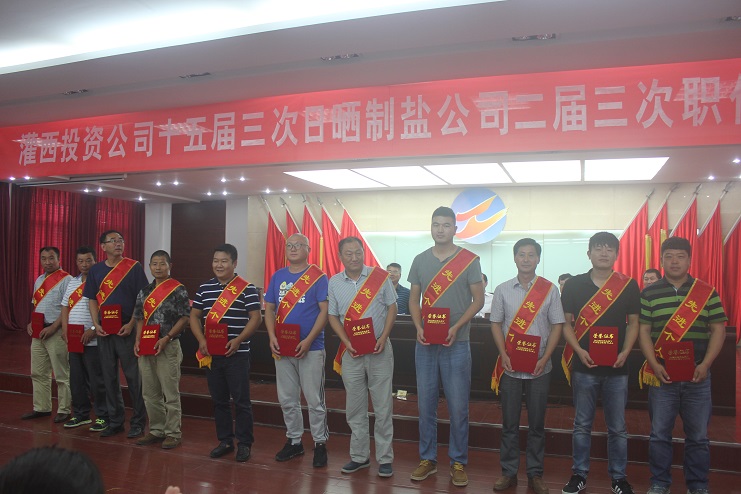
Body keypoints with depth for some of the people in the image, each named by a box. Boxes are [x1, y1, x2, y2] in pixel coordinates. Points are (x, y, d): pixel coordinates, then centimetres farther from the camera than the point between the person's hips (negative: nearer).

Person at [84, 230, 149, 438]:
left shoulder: (134, 267, -4)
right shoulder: (96, 270, 8)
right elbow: (92, 300, 11)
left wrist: (131, 324, -14)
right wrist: (96, 324, -2)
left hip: (127, 329, -4)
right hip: (104, 331, 4)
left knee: (133, 376, 0)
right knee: (109, 377, 11)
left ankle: (138, 422, 12)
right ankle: (115, 421, 23)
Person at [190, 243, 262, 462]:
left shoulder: (246, 288, -6)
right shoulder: (205, 288, 9)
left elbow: (255, 317, -8)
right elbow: (194, 316, 12)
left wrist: (238, 340, -18)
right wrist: (201, 340, -3)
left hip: (237, 354, -5)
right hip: (211, 354, 5)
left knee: (241, 400, 1)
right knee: (218, 399, 13)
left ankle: (244, 443, 14)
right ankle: (225, 440, 26)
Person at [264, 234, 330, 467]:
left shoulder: (318, 277, -4)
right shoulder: (278, 276, 10)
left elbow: (324, 310, -9)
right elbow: (269, 309, 11)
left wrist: (308, 340, -18)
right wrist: (272, 337, -4)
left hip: (310, 347, -5)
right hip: (282, 348, 5)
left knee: (315, 400, 2)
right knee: (287, 399, 13)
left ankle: (320, 443, 16)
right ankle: (294, 441, 28)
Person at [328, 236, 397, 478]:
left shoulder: (380, 277, -4)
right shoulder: (334, 283, 3)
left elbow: (392, 307, 1)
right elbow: (333, 316, 6)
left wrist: (383, 338, -10)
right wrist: (347, 343, -7)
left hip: (379, 350, -2)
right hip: (351, 352, 2)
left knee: (383, 407, 3)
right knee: (355, 408, 11)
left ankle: (385, 458, 16)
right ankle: (359, 456, 25)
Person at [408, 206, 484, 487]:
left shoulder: (469, 260, -3)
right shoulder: (420, 260, 7)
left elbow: (478, 300, -2)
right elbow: (413, 299, 11)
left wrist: (456, 327, -15)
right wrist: (419, 327, -6)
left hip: (456, 345, -3)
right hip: (425, 344, 3)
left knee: (458, 406, 4)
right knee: (425, 404, 10)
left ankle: (458, 463, 20)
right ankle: (427, 459, 25)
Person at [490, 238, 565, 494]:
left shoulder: (549, 289, 0)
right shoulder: (503, 290, 3)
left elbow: (557, 326, 1)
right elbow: (496, 324, 5)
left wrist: (545, 358, -9)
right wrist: (504, 355, -7)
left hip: (539, 367, 0)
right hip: (510, 366, 1)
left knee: (537, 423, 9)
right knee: (509, 422, 7)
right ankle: (509, 472, 20)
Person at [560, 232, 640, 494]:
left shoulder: (629, 285, 2)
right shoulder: (574, 285, 0)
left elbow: (633, 323, 5)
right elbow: (566, 323, 3)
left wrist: (625, 352, -9)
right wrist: (579, 350, -11)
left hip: (616, 367, 0)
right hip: (583, 366, 0)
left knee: (617, 427, 10)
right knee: (582, 425, 10)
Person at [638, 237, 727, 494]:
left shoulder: (707, 292, 4)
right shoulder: (649, 293, 2)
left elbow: (718, 330, 3)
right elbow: (643, 331, 1)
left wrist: (705, 365, -7)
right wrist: (655, 365, -10)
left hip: (697, 376, 1)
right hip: (662, 375, 0)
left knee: (698, 435, 9)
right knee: (659, 433, 7)